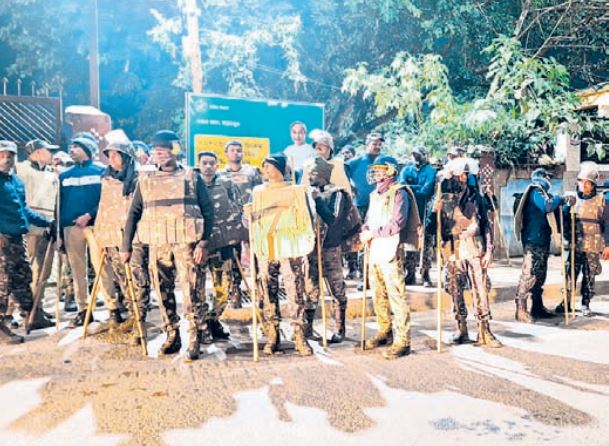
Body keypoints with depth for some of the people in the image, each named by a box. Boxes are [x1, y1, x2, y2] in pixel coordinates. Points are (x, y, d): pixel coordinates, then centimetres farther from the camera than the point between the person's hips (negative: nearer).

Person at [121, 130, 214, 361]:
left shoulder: (192, 177, 4)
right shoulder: (145, 180, 11)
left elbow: (207, 210, 1)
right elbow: (134, 213, 12)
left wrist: (203, 242, -9)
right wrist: (126, 246, 7)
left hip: (186, 242, -3)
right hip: (157, 244, 4)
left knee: (190, 292, -7)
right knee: (164, 292, 8)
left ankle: (195, 341, -1)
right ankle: (172, 336, 20)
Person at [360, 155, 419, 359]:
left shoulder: (399, 193, -6)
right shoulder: (375, 194, 19)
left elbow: (397, 223, -16)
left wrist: (373, 233, -13)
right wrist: (364, 231, -1)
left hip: (390, 250, -8)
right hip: (374, 251, 9)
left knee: (397, 296, -7)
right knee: (378, 295, 15)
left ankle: (402, 342, -4)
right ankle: (385, 331, 30)